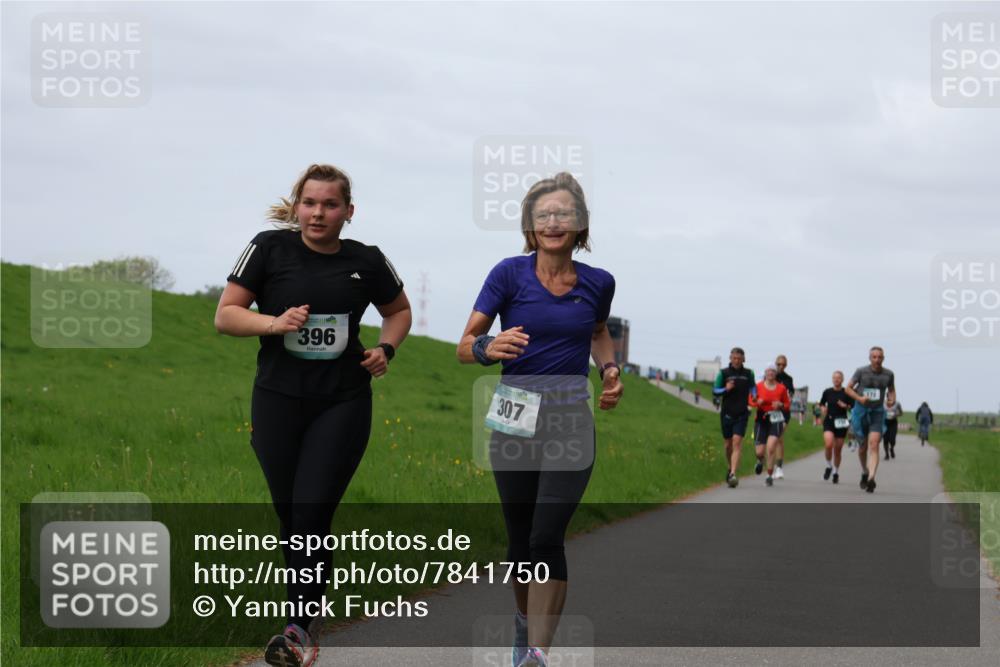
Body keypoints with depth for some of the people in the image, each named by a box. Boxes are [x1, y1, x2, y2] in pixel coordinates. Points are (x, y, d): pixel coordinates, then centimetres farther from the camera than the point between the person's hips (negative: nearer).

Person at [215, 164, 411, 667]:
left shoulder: (366, 262, 3)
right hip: (278, 401, 1)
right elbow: (225, 316, -1)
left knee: (312, 514, -12)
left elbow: (398, 310, 21)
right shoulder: (269, 248, -2)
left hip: (343, 404, -1)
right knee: (289, 517, 7)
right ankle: (307, 614, 23)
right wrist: (274, 322, -18)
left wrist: (386, 349, 2)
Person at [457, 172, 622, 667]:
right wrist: (490, 348, -29)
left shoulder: (597, 283, 1)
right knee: (520, 536, 10)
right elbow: (464, 347, -7)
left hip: (570, 421, 0)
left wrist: (609, 369, 7)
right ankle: (524, 625, 36)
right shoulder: (510, 273, -7)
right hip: (514, 419, 0)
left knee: (547, 538, -13)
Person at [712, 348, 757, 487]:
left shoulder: (748, 373, 4)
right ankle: (730, 468, 37)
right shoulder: (723, 373, -1)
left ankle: (733, 475, -21)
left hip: (742, 414, -1)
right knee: (728, 445, 11)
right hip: (726, 414, 1)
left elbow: (752, 387, 21)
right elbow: (715, 391, 1)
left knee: (737, 444, -13)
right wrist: (726, 389, -18)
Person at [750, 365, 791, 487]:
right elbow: (750, 401, 7)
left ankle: (770, 475, -8)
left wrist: (780, 405, -10)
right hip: (761, 419, 1)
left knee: (771, 447, -18)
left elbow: (788, 404, 11)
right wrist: (757, 402, -14)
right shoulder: (758, 386, 1)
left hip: (776, 419, -1)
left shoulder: (782, 388, 3)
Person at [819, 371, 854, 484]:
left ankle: (836, 472, 23)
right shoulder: (827, 392, 5)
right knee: (828, 444, -21)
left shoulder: (846, 393, -1)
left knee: (837, 449, 5)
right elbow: (821, 404, 19)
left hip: (841, 423, 0)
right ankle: (829, 466, 3)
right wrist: (822, 408, -2)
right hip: (829, 421, 1)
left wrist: (845, 406, -17)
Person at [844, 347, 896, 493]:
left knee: (874, 444, -16)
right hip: (861, 410, 0)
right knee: (863, 445, 10)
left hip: (877, 412, 0)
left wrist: (891, 400, -6)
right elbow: (848, 388, 1)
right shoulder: (861, 371, -5)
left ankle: (871, 479, -25)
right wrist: (859, 398, -16)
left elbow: (891, 390, 16)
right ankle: (865, 472, 37)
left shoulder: (888, 374, 0)